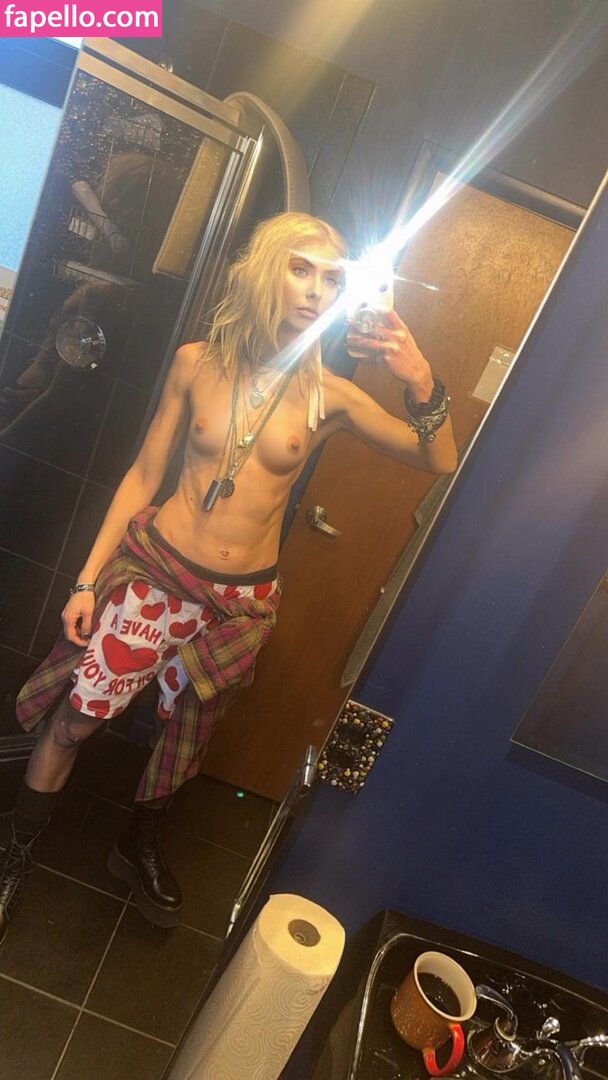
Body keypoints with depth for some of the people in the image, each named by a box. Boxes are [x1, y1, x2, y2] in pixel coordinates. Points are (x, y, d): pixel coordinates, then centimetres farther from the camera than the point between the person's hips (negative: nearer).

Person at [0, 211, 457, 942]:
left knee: (186, 733, 20)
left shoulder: (330, 396, -6)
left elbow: (439, 462, -3)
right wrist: (88, 578, 0)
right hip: (153, 570, 0)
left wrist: (422, 384, -21)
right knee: (71, 720, 8)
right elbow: (143, 476, -1)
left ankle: (138, 848, 51)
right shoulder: (196, 362, -6)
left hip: (240, 601, 1)